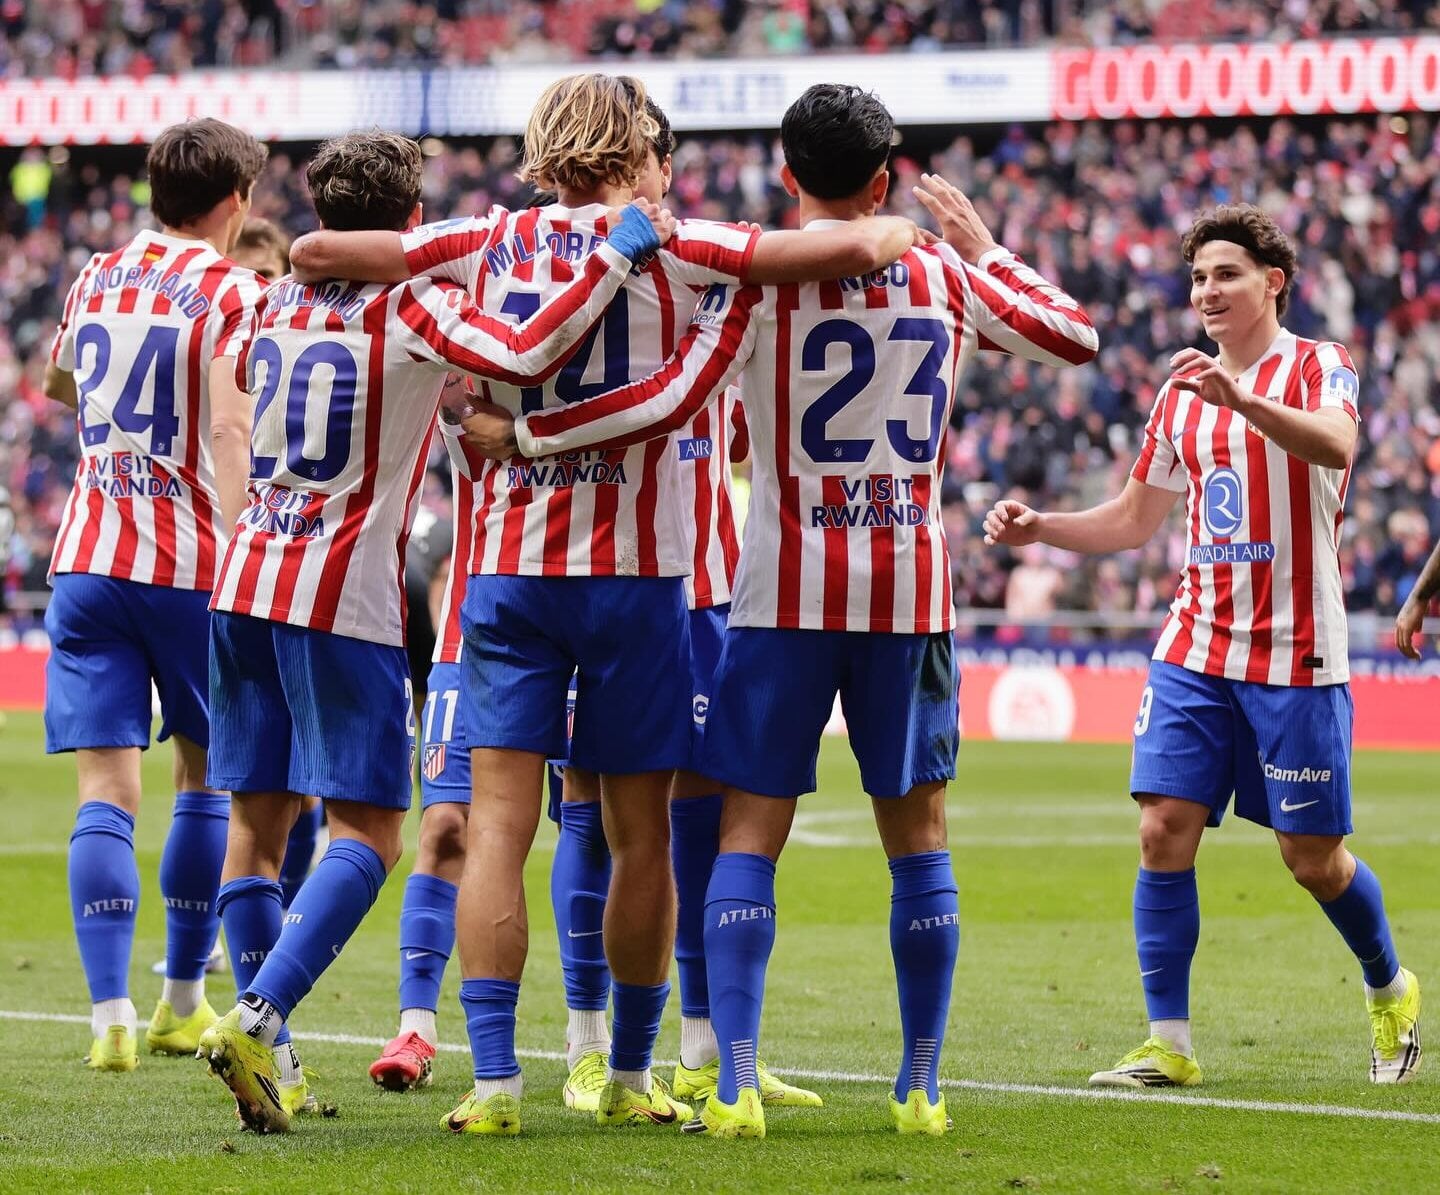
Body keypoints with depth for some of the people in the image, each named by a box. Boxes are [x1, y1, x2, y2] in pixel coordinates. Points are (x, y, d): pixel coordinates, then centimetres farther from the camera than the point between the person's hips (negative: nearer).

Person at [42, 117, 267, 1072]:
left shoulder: (97, 279, 11)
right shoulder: (233, 295, -6)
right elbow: (229, 437, -17)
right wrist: (236, 564, -22)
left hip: (87, 561, 3)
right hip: (188, 565, -3)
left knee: (107, 790, -2)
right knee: (207, 776, 15)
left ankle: (110, 1013, -14)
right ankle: (184, 1002, 20)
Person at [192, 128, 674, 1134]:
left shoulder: (278, 304, 11)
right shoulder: (412, 312, -8)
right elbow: (527, 358, -25)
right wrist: (618, 255, -21)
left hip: (248, 579, 6)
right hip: (344, 598, -6)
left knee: (258, 819, 9)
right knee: (366, 833, -4)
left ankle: (268, 1060, 10)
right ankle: (258, 1017, -22)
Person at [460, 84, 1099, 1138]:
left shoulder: (761, 274, -5)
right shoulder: (945, 281, 5)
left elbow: (670, 402, -14)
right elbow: (1077, 338, 18)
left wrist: (520, 434, -5)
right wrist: (984, 248, 27)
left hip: (788, 590, -2)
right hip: (912, 587, 2)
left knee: (750, 834, 0)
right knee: (918, 833, 11)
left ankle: (737, 1087, -10)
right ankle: (923, 1084, 11)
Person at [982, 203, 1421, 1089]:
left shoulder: (1320, 367, -5)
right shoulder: (1183, 391, 13)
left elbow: (1336, 446, -29)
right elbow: (1134, 519, 21)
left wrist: (1241, 398, -45)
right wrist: (1036, 528, 4)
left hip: (1296, 657, -5)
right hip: (1196, 650, 5)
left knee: (1314, 856, 1)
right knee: (1165, 830, -8)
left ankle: (1390, 990, 28)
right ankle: (1169, 1044, -3)